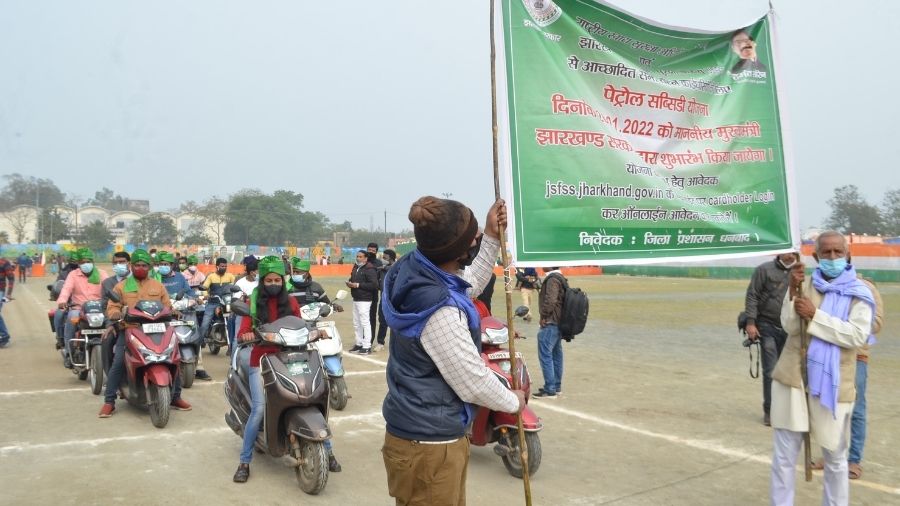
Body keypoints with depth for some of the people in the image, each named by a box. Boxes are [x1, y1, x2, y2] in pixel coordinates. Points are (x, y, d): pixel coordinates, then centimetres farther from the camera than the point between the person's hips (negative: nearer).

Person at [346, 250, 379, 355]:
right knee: (356, 323, 14)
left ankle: (367, 346, -6)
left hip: (364, 300, -9)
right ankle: (359, 344, 24)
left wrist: (358, 285, -21)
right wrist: (350, 283, 2)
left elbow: (374, 284, -21)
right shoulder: (356, 267, 15)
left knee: (364, 322, -9)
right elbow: (353, 279, 27)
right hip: (356, 299, 9)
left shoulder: (370, 269, -13)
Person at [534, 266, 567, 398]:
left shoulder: (552, 279, -16)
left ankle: (550, 390, -7)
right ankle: (556, 386, 21)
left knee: (545, 355, -8)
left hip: (550, 323, -10)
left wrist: (544, 316, -13)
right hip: (558, 322, 10)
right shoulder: (560, 277, 15)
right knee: (556, 355, 14)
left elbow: (550, 300, -26)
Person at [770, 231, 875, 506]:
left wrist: (814, 316, -17)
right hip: (793, 379, 2)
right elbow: (790, 327, -7)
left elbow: (857, 335, -14)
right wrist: (793, 291, -18)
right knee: (784, 455, 7)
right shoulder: (804, 285, 5)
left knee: (835, 457, 12)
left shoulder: (859, 293, -1)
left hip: (832, 383, -2)